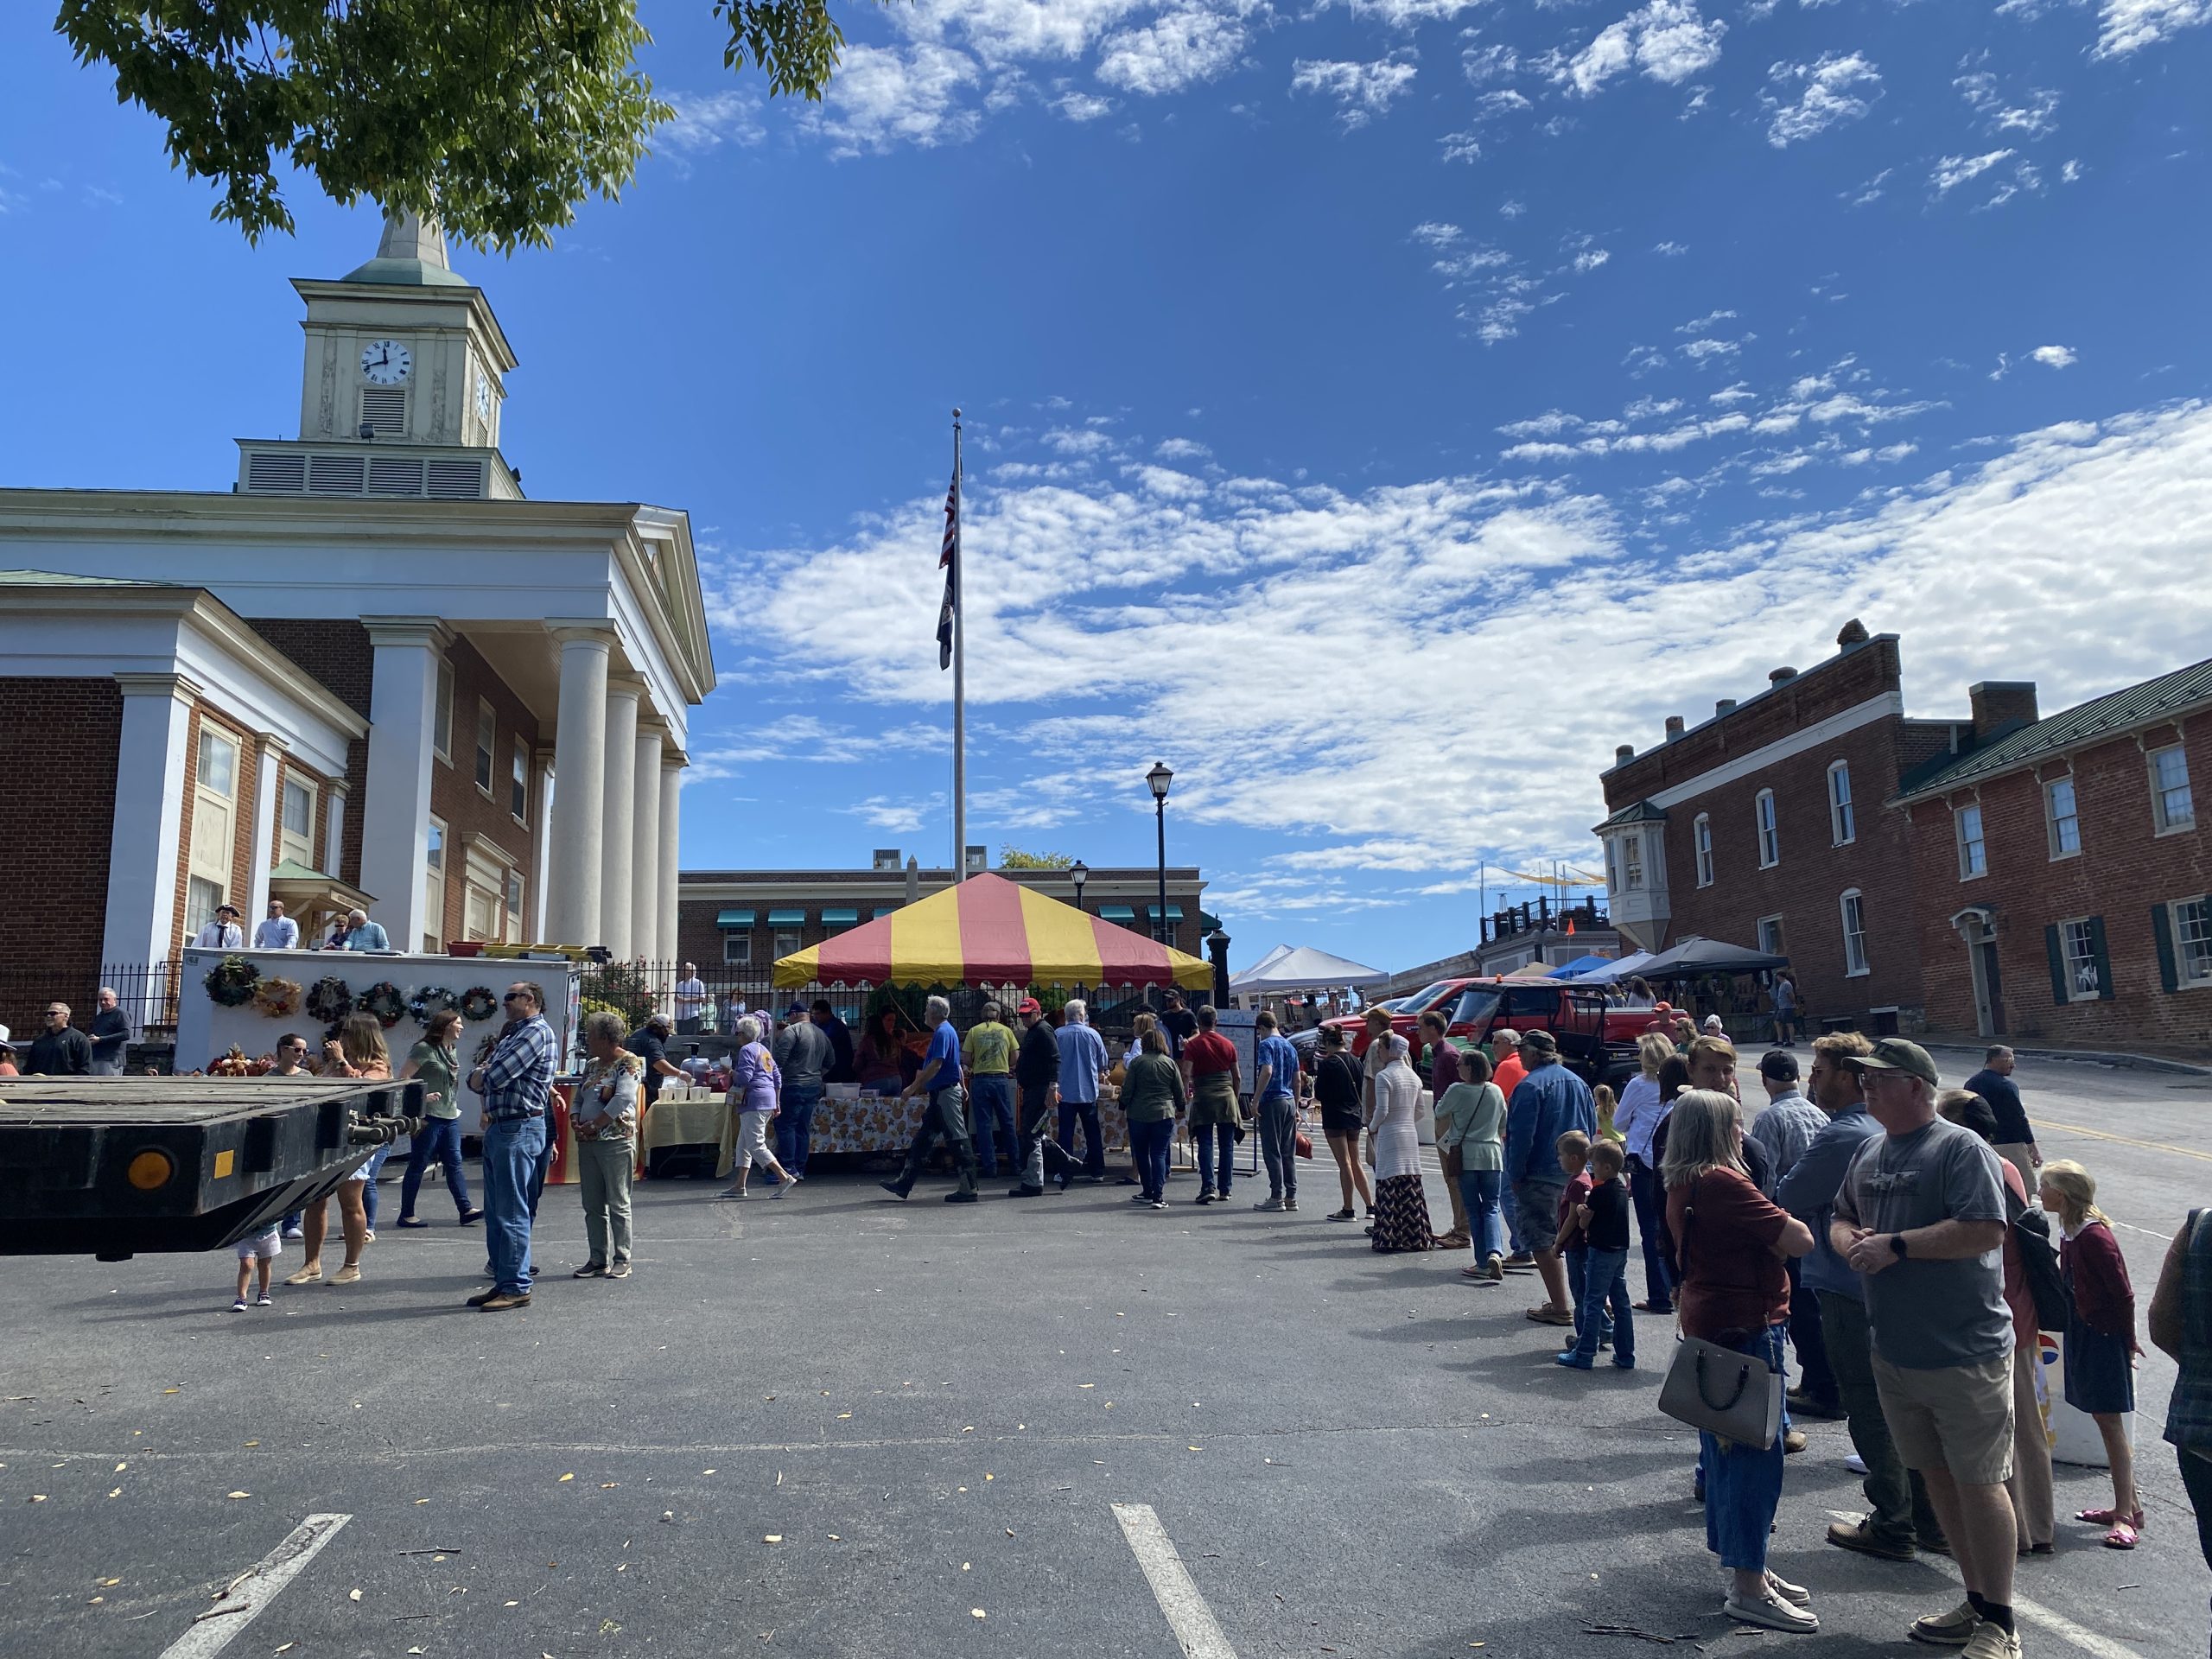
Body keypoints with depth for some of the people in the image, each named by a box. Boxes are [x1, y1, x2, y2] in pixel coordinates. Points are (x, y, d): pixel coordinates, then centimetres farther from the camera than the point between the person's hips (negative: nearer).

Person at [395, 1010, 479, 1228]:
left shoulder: (453, 1050, 14)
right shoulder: (424, 1049, -10)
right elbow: (403, 1078, -14)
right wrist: (421, 1098, -19)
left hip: (450, 1116, 8)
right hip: (429, 1117, -8)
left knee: (454, 1163, 4)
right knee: (418, 1165, 0)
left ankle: (465, 1209, 2)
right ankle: (406, 1214, 9)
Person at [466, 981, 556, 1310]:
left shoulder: (537, 1032, -13)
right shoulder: (512, 1034, 20)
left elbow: (496, 1076, -20)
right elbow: (480, 1078, 17)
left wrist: (481, 1076, 2)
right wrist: (479, 1076, -5)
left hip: (519, 1129, -10)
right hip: (499, 1128, 10)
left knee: (512, 1213, -6)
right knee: (495, 1213, 14)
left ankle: (517, 1287, -1)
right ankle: (502, 1280, 21)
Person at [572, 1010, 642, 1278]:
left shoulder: (629, 1063, -8)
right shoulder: (592, 1064, 16)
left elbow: (623, 1099, -19)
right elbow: (579, 1097, 19)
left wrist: (594, 1125, -17)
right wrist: (575, 1120, -1)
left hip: (616, 1142, -8)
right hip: (587, 1143, 8)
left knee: (618, 1204, -1)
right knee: (593, 1205, 9)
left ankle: (622, 1261, 6)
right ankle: (599, 1260, 17)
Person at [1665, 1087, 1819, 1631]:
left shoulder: (1682, 1183, 8)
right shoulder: (1723, 1182, -21)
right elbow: (1799, 1241, -22)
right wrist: (1787, 1221, -2)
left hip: (1707, 1324, 10)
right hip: (1746, 1327, -10)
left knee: (1728, 1450, 18)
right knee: (1756, 1455, -3)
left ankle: (1745, 1566, 30)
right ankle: (1749, 1590, 2)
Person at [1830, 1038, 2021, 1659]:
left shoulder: (1961, 1148, -12)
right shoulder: (1869, 1153, 11)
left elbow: (1986, 1231, -22)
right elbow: (1840, 1218, 20)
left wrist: (1897, 1245, -21)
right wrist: (1851, 1242, -3)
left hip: (1965, 1352, -7)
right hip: (1894, 1351, 8)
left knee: (1978, 1483, 0)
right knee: (1936, 1477, 15)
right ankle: (1976, 1603, 29)